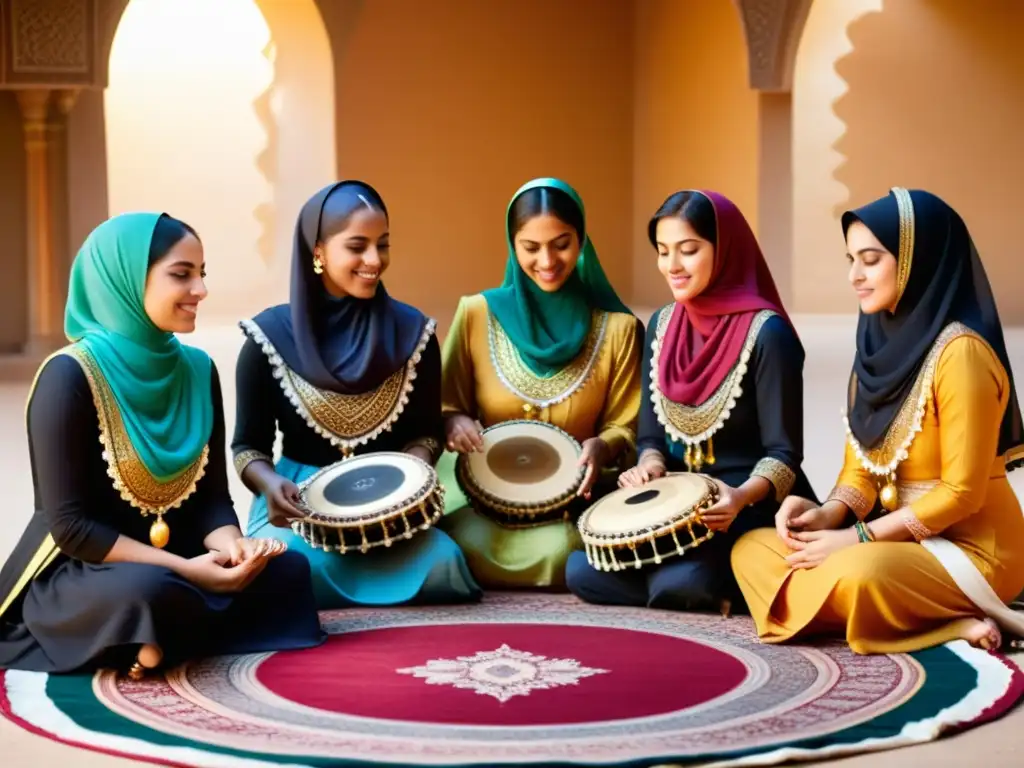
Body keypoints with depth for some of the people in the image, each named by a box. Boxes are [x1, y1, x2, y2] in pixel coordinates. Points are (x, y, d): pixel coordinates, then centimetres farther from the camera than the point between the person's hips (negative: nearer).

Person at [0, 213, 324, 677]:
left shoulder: (198, 370, 4)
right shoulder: (69, 377, -16)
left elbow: (212, 494, 6)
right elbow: (70, 525, -18)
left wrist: (229, 546, -18)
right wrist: (187, 570, -23)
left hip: (171, 562, 7)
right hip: (77, 573, -7)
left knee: (286, 570, -18)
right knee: (150, 592, -39)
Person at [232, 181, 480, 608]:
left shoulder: (412, 331, 3)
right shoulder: (270, 335, -2)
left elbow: (426, 431, 9)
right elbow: (248, 446, 3)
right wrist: (269, 484, -20)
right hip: (299, 500, -2)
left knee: (441, 568, -29)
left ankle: (339, 594, -2)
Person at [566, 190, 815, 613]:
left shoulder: (766, 333, -13)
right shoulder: (661, 325, 8)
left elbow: (783, 454, -15)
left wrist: (742, 496, -34)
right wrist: (649, 467, -10)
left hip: (752, 510, -6)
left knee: (680, 581, -34)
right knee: (582, 571, -15)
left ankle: (734, 585, -1)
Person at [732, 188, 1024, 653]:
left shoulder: (960, 352, -19)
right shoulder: (881, 343, 7)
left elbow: (961, 493, -20)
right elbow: (862, 465, 11)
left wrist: (857, 538, -17)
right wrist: (828, 515, -10)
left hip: (969, 547, -10)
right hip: (905, 537, 10)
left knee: (854, 575, -37)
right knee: (753, 550, -3)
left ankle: (950, 619, -9)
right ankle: (942, 621, -8)